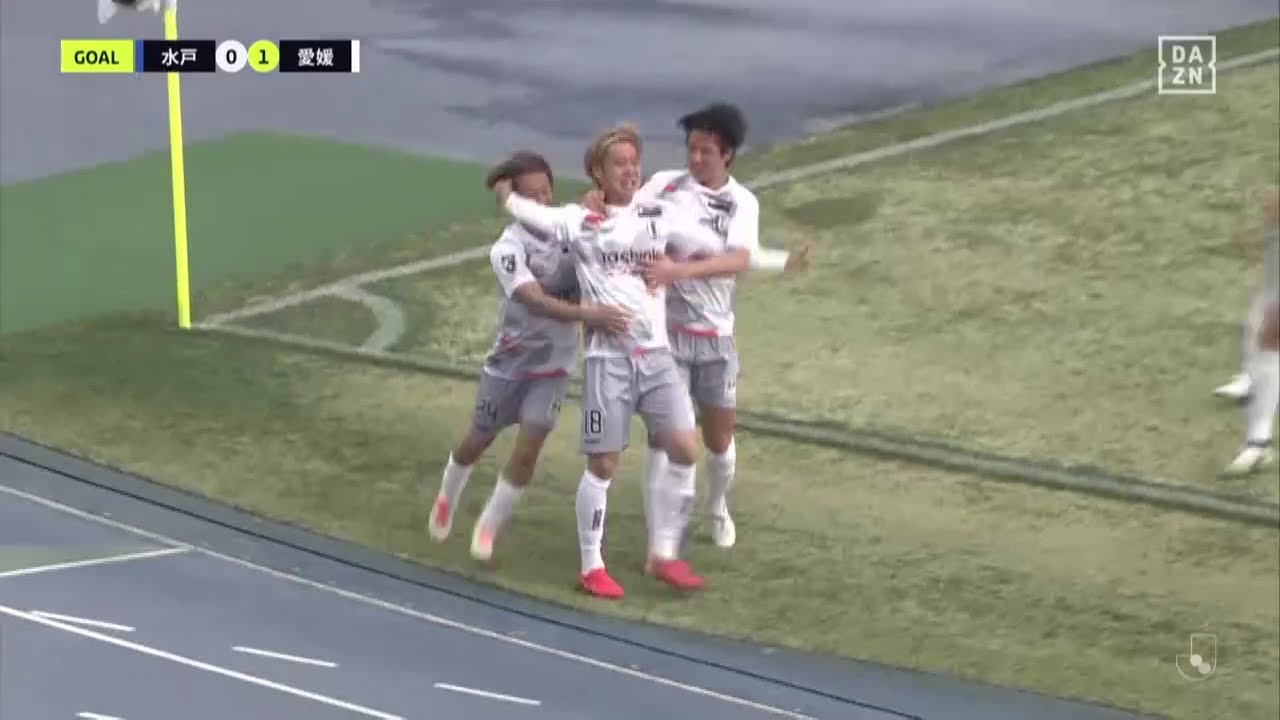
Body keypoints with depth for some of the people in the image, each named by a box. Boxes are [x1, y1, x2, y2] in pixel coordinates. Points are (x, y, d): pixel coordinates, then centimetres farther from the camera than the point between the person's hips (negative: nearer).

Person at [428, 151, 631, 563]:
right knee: (478, 440, 16)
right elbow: (536, 301, -36)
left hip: (554, 365, 2)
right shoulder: (508, 249, -22)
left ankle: (488, 528, 11)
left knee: (528, 448, -8)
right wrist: (588, 315, -50)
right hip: (511, 362, -2)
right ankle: (447, 499, 47)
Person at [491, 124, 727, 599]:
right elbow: (510, 201, -1)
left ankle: (665, 555, 8)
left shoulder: (659, 217, 8)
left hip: (656, 354, 4)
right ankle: (591, 567, 13)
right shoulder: (579, 222, -2)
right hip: (607, 357, -3)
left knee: (684, 450, -6)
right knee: (603, 465, 0)